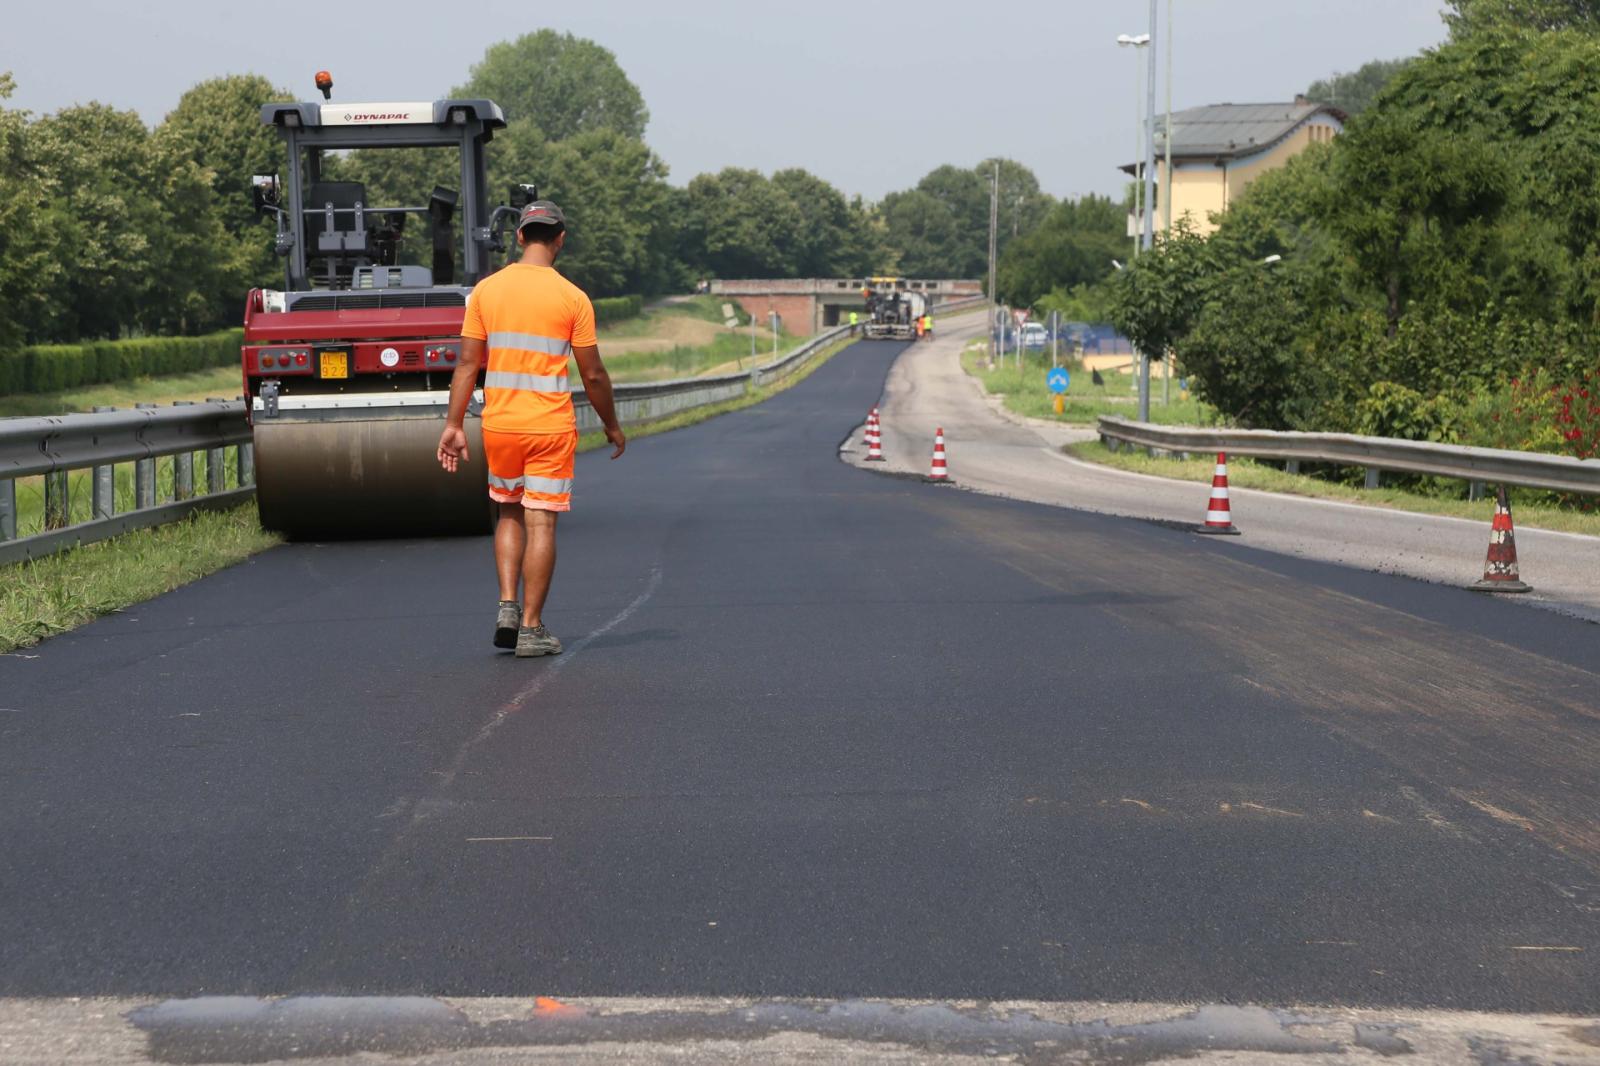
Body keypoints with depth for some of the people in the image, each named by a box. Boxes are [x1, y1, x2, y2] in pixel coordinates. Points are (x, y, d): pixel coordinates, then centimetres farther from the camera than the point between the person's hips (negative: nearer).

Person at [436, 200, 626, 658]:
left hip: (499, 426, 3)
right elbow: (593, 374, -3)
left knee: (508, 514, 20)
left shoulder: (486, 290, 2)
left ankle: (507, 607, 7)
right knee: (540, 523, 1)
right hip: (550, 427, -3)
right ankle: (531, 628, 3)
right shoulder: (572, 298, -6)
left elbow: (468, 364, 1)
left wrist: (454, 424, 5)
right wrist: (612, 426, 10)